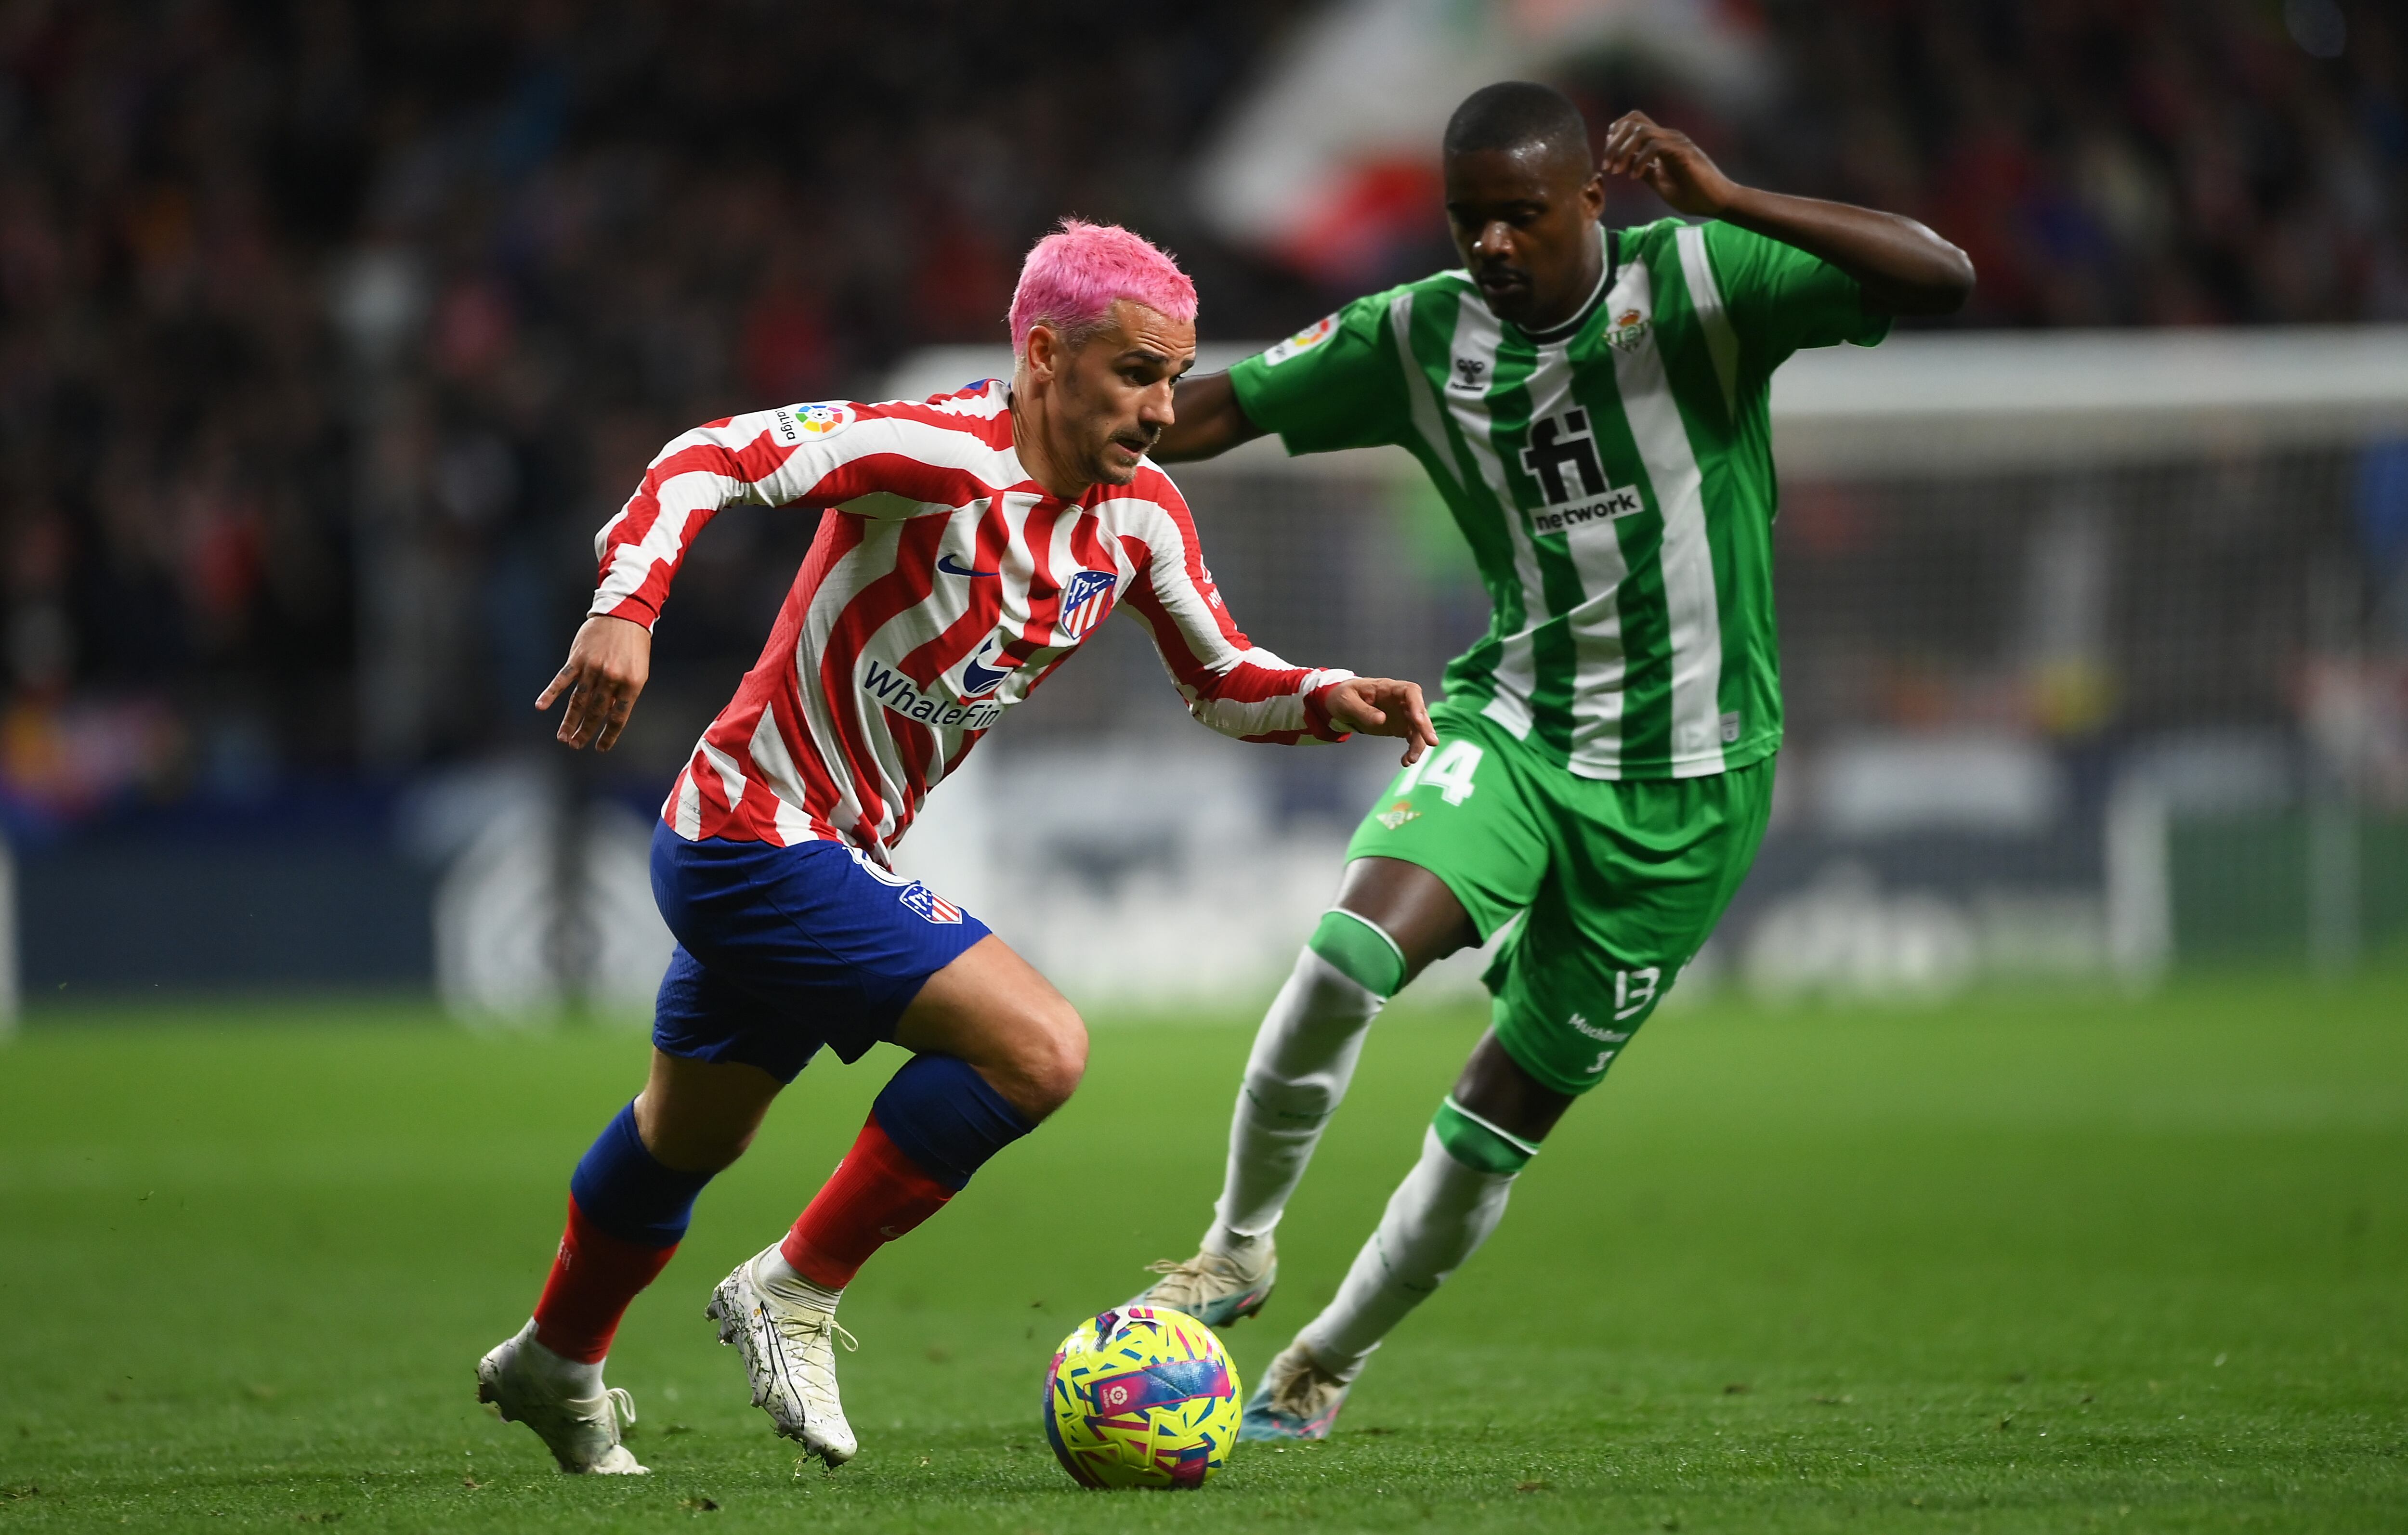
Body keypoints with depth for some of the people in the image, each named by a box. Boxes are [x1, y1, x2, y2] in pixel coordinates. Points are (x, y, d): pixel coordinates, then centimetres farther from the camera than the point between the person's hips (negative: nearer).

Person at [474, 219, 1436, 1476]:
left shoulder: (1140, 517, 2)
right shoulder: (945, 454, -23)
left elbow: (1222, 678, 13)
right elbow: (714, 457, -28)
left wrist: (1329, 700, -7)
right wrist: (626, 607, -42)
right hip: (762, 841, -9)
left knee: (689, 1135, 28)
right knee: (1040, 1050, -20)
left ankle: (554, 1369, 52)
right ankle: (795, 1295, -7)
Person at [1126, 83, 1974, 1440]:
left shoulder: (1697, 284, -13)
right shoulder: (1419, 339, -1)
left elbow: (1944, 280, -22)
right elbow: (1218, 411, 7)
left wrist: (1729, 204, -33)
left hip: (1687, 780, -2)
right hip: (1516, 725, 2)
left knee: (1504, 1120, 3)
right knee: (1355, 947, -27)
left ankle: (1323, 1371, 24)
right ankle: (1238, 1249, -5)